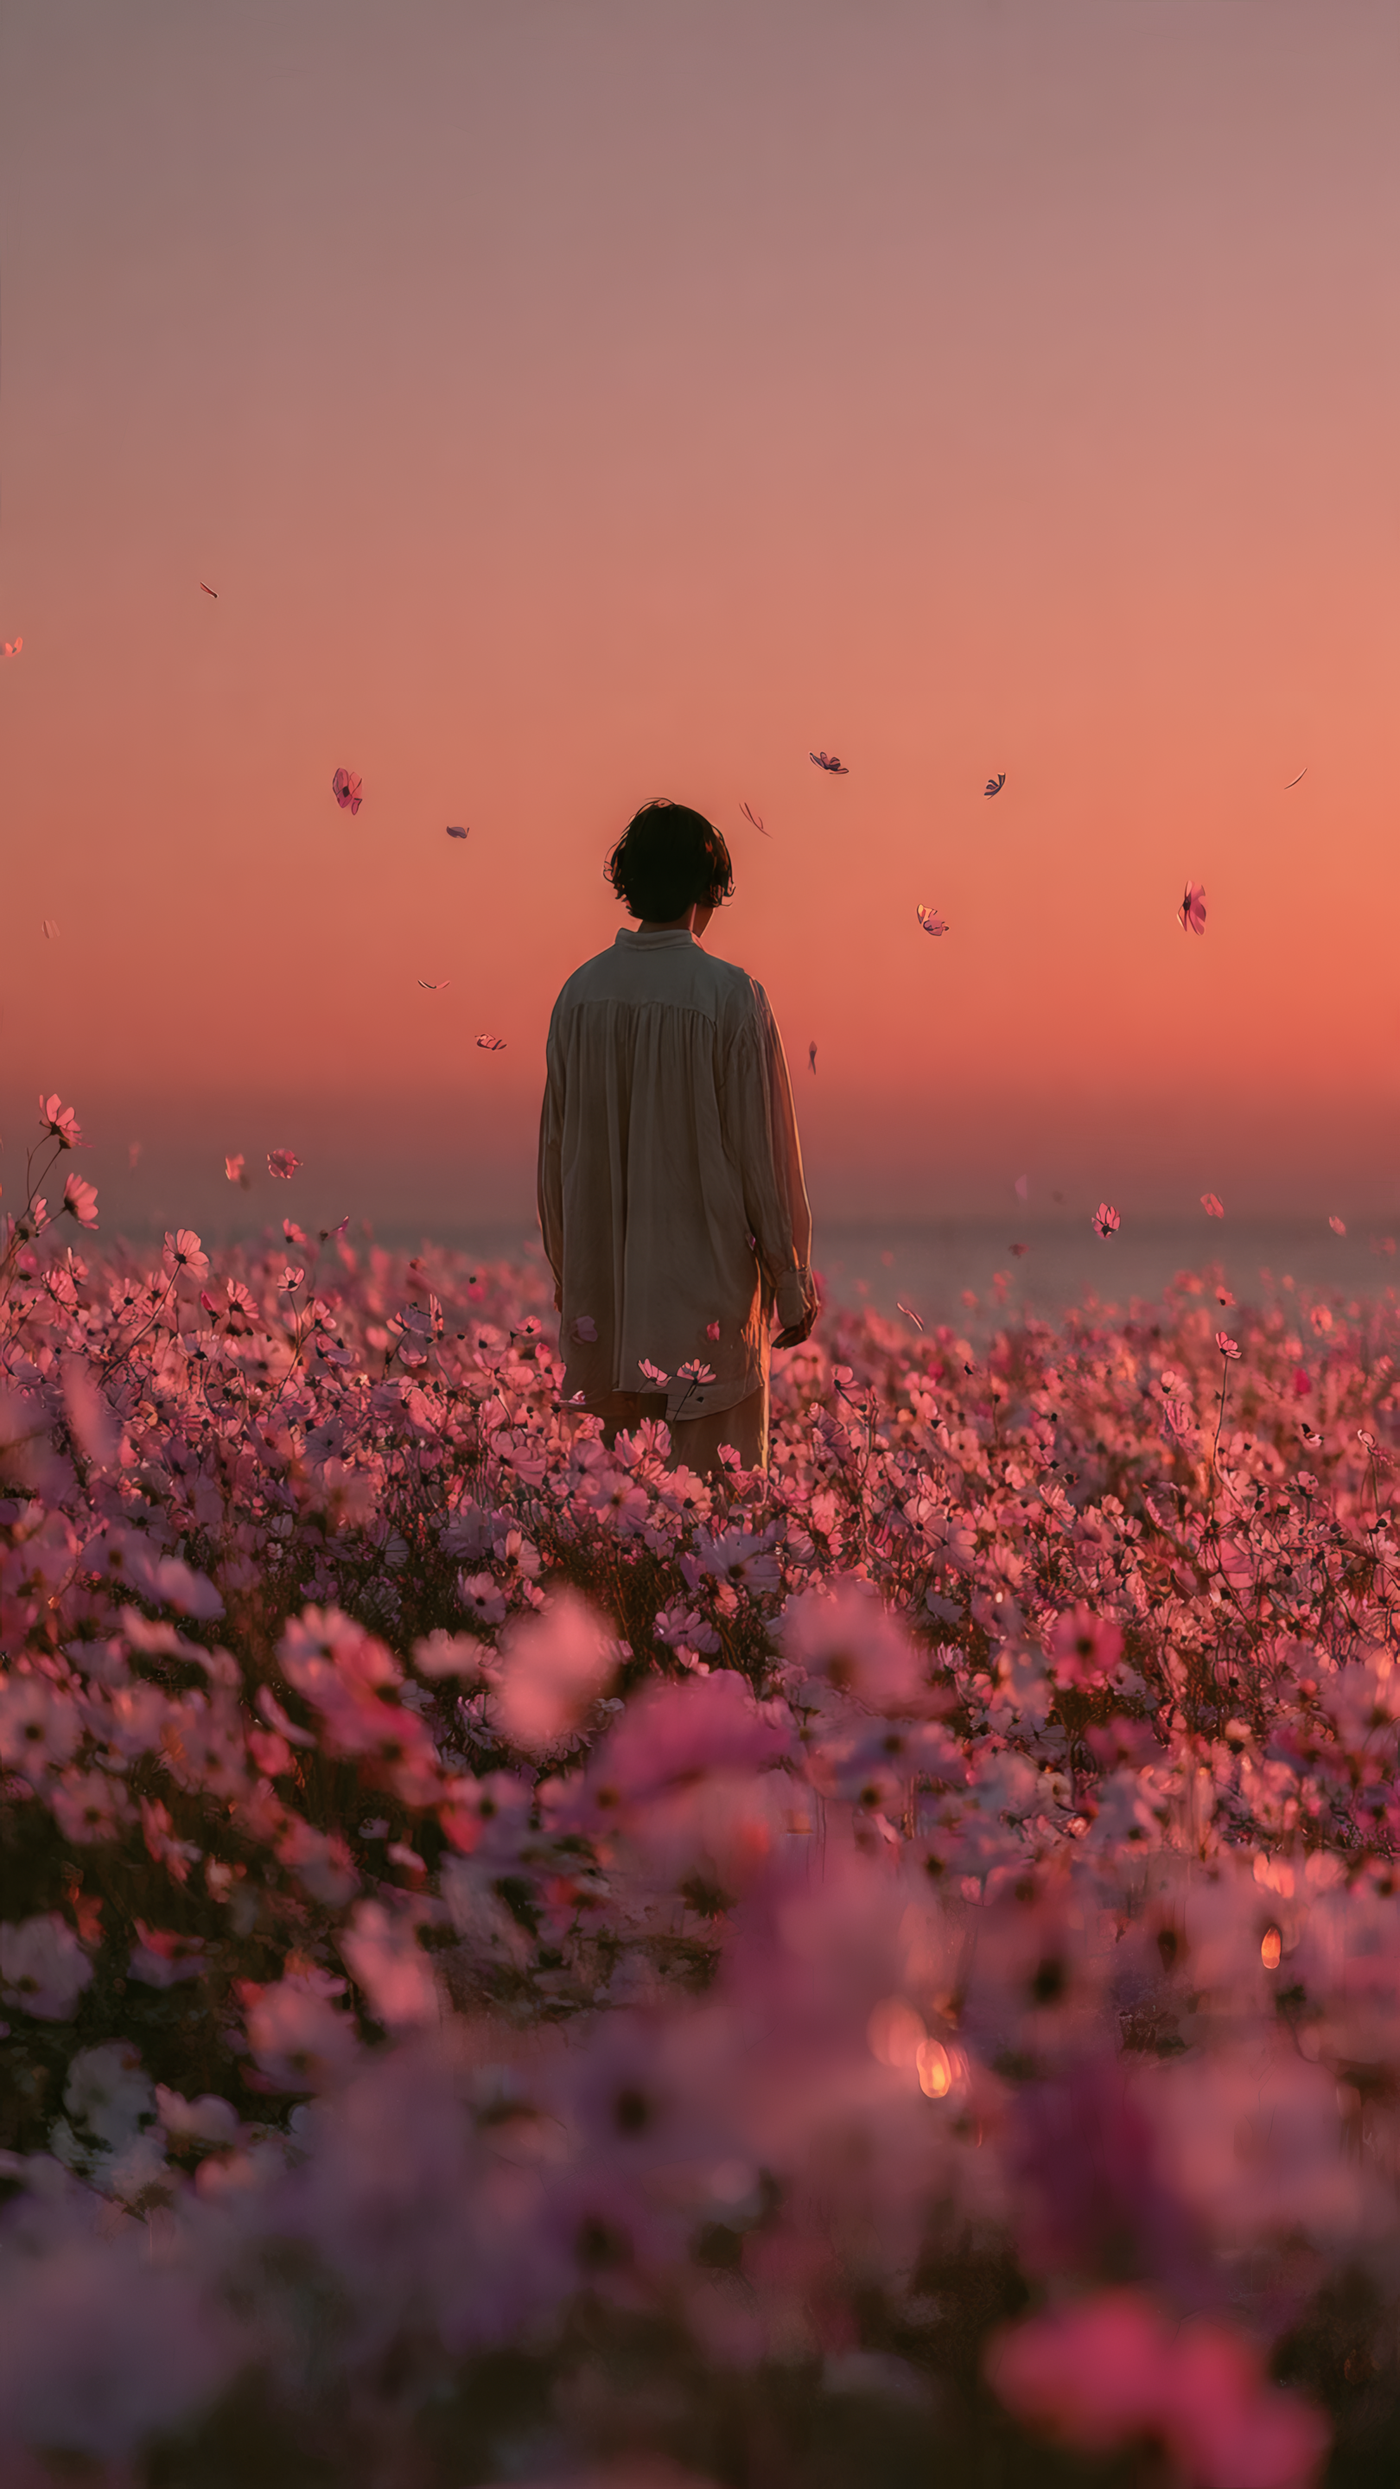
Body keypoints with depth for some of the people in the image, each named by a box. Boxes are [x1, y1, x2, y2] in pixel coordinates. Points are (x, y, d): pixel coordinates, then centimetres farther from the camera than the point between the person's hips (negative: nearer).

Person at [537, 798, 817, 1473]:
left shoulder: (581, 992, 1)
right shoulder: (731, 997, -12)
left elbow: (555, 1146, 8)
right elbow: (763, 1147, -9)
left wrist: (566, 1270, 19)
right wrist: (791, 1284, -2)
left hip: (605, 1290, 5)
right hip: (707, 1280, -5)